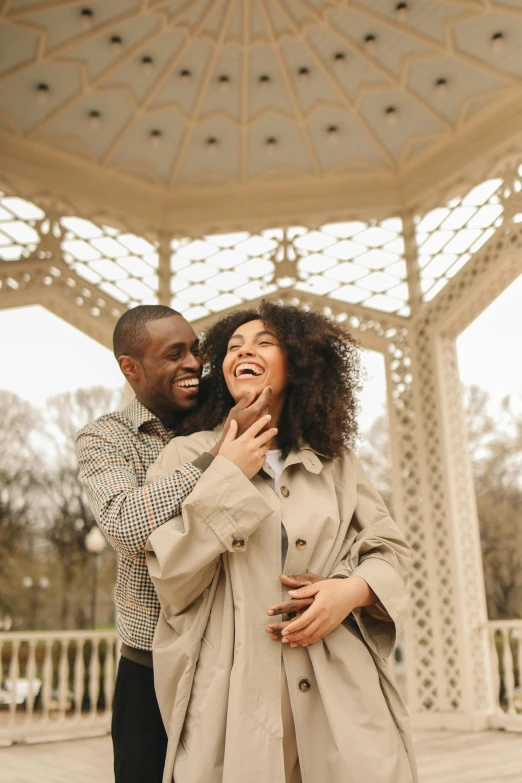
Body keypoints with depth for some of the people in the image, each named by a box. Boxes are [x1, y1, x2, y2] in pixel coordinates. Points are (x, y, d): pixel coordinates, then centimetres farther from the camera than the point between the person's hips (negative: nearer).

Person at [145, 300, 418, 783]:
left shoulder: (336, 461, 10)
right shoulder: (185, 456, 3)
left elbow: (389, 551, 12)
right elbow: (172, 580, -5)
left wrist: (353, 590, -10)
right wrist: (231, 473, -9)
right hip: (234, 697, -2)